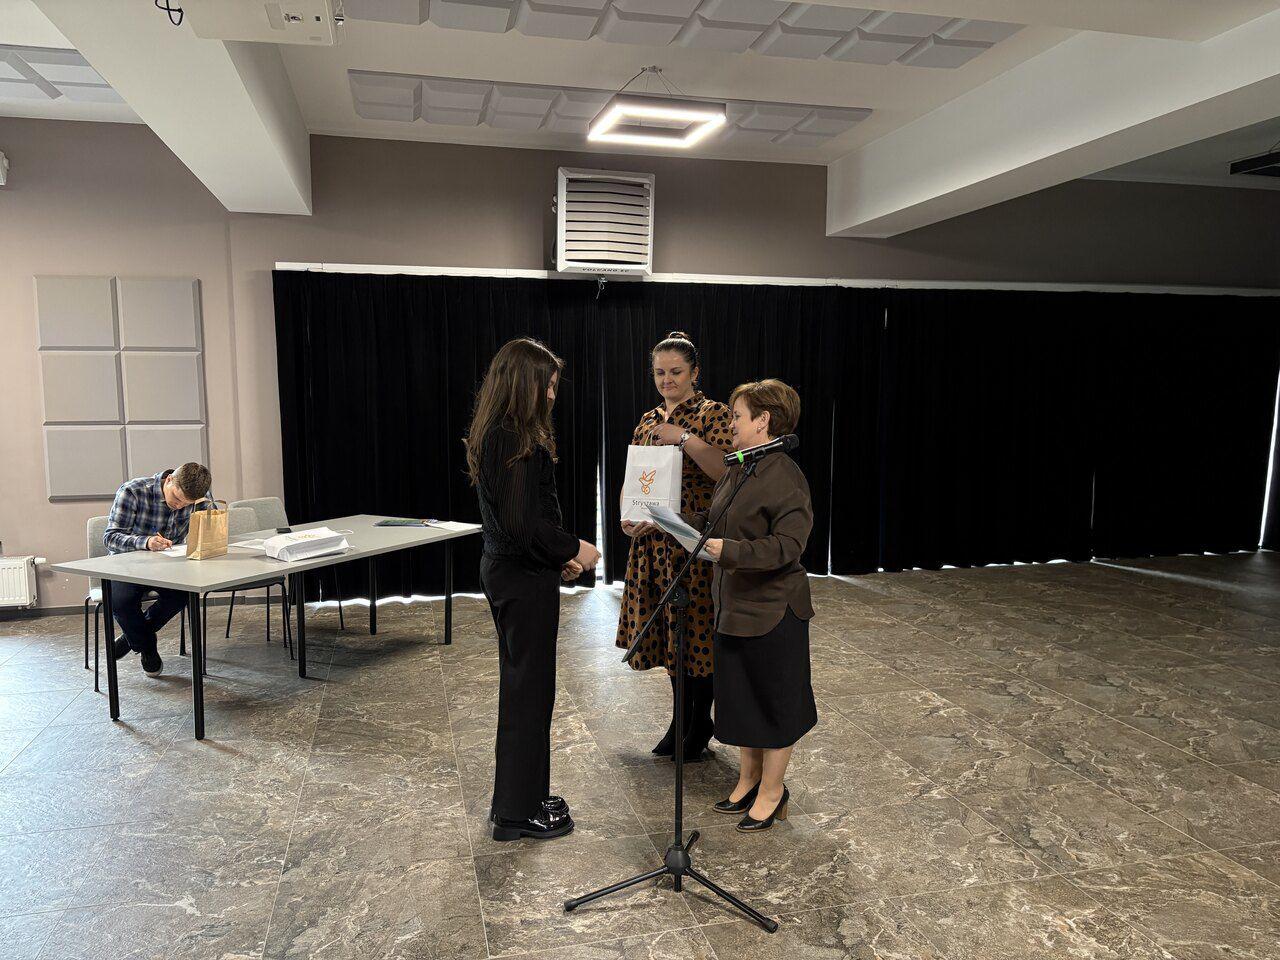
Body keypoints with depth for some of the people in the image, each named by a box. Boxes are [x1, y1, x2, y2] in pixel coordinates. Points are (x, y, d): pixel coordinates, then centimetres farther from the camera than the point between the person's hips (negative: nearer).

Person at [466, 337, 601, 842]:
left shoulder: (494, 435, 11)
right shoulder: (516, 441, -21)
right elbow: (522, 525, -25)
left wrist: (559, 556, 11)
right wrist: (574, 548, -11)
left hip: (505, 569, 10)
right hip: (523, 578, -10)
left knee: (522, 684, 19)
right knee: (528, 687, 2)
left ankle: (519, 797, 34)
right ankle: (517, 811, 17)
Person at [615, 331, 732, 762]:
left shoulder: (713, 414, -5)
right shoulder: (648, 421, 13)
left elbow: (725, 470, -20)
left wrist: (684, 437, -24)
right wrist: (628, 516, -1)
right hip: (654, 542, 6)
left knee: (696, 629, 0)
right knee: (668, 630, 13)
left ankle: (700, 726, 17)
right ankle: (680, 720, 28)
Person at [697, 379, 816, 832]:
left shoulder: (784, 476, -19)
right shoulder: (737, 469, 8)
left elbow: (786, 545, -24)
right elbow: (713, 521, 15)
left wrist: (728, 551, -31)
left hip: (772, 608, -9)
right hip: (733, 604, 9)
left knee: (773, 700, 8)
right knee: (739, 696, 19)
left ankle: (772, 791, 25)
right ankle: (749, 778, 36)